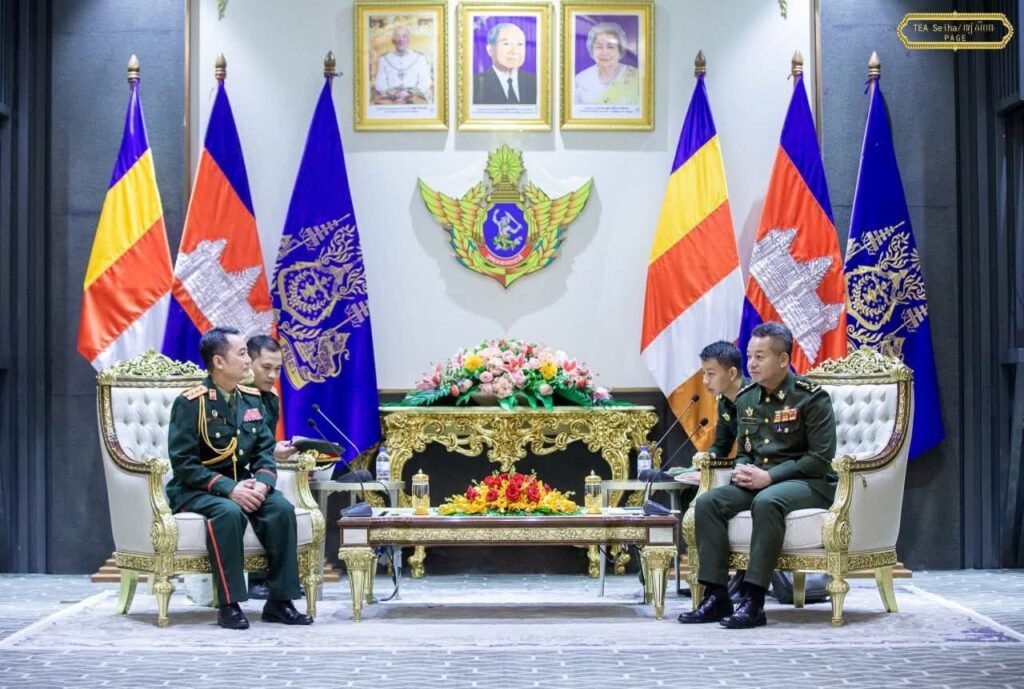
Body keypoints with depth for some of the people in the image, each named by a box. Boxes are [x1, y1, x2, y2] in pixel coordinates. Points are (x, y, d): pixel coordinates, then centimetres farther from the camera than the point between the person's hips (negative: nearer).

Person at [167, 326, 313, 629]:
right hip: (195, 489, -5)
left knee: (282, 508, -22)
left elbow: (266, 451, 7)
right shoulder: (191, 403, -11)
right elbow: (184, 464, -15)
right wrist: (229, 489, -25)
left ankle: (280, 601, -13)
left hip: (242, 484, 5)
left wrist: (261, 483, -15)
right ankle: (229, 605, -27)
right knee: (229, 512, -36)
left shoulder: (251, 400, 8)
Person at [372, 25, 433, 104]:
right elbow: (379, 84, 6)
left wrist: (409, 93, -12)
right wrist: (393, 93, -12)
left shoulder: (420, 58, 11)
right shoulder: (383, 59, 12)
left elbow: (425, 83, 5)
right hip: (389, 99, 0)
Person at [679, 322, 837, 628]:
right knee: (708, 502, -19)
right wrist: (742, 470, -3)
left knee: (766, 502, -38)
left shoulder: (811, 397, -9)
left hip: (809, 483, -6)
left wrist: (769, 477, -20)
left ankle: (753, 601, -34)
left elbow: (821, 458, -14)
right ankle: (716, 597, -19)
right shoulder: (746, 399, 12)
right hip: (757, 480, 7)